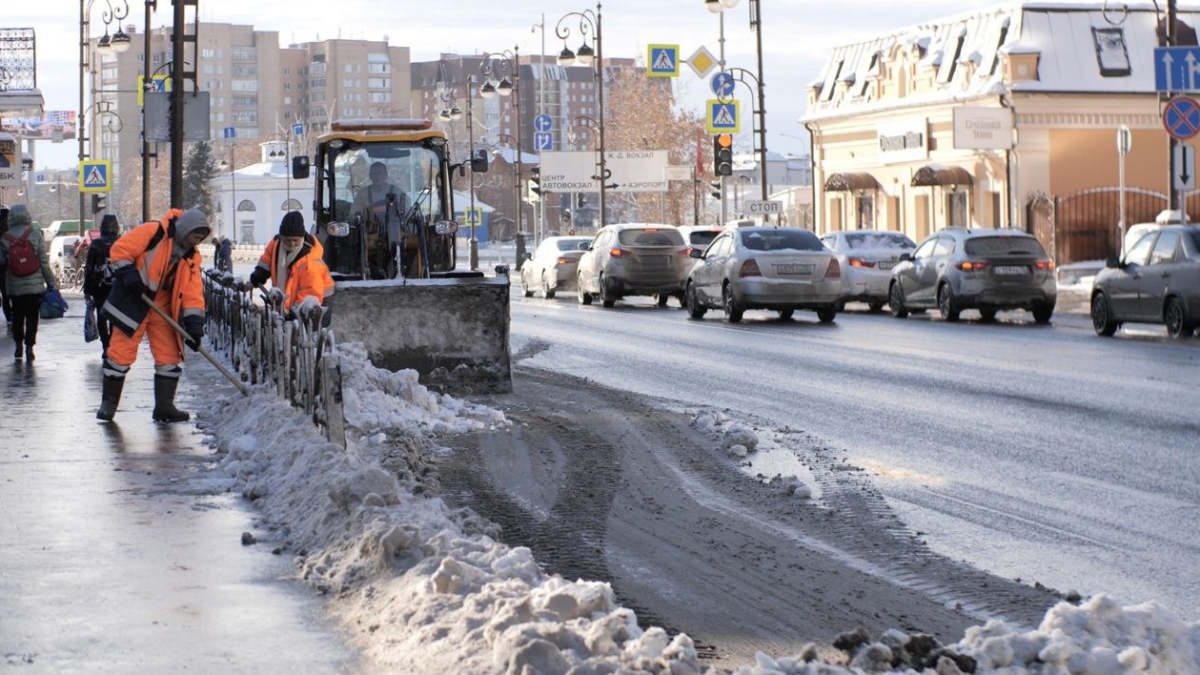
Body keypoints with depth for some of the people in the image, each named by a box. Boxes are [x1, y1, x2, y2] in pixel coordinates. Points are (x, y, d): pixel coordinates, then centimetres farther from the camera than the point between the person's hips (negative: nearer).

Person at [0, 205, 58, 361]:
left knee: (17, 316, 15)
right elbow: (44, 262, -7)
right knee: (32, 317, 3)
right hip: (35, 285, -1)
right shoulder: (36, 235, -7)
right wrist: (52, 283, 0)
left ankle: (19, 346, 20)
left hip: (14, 287, 1)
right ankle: (29, 347, 0)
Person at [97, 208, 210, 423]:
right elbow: (120, 250, -16)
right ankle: (108, 402, 7)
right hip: (132, 302, -6)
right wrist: (130, 277, -23)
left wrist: (194, 324, -10)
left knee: (170, 355, 3)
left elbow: (193, 292, -1)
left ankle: (164, 406, 12)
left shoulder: (191, 256, 3)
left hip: (163, 308, 6)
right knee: (121, 351, -5)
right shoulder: (153, 232, -15)